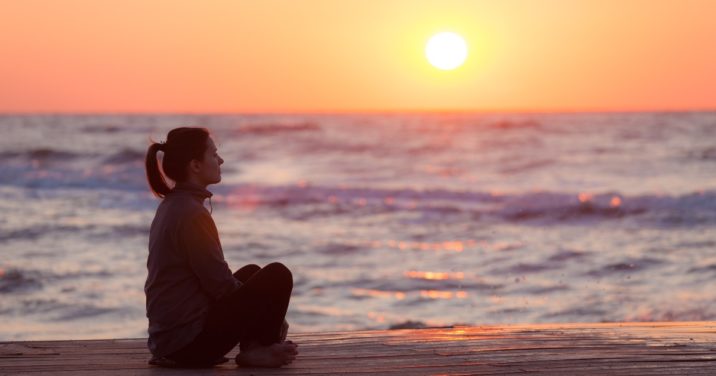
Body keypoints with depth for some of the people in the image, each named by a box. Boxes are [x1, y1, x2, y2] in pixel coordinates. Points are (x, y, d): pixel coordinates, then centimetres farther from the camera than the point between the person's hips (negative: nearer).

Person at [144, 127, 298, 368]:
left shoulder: (171, 205, 11)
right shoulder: (192, 214, -19)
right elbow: (220, 283, -16)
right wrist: (272, 317, -1)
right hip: (189, 342, -10)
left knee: (252, 273, 24)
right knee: (279, 276, -8)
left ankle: (252, 347, 8)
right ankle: (257, 350, 4)